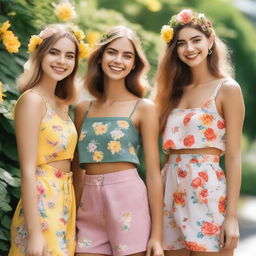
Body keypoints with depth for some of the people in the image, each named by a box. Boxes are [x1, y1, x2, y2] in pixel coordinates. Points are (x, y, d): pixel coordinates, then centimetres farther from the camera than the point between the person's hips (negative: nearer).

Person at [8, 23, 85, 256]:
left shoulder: (62, 103, 11)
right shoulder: (32, 99, -13)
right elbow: (28, 171, -17)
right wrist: (34, 233, -21)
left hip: (64, 203, 8)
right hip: (42, 206, -8)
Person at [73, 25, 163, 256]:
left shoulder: (143, 108, -1)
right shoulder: (83, 110, 11)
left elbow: (153, 173, -5)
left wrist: (157, 235, -9)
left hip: (128, 201, -4)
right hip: (89, 205, 4)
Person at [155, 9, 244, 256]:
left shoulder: (227, 89, -2)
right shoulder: (175, 90, 14)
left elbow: (233, 157, -7)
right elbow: (170, 149, 13)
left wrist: (231, 216, -13)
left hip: (207, 191, -5)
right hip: (171, 191, 6)